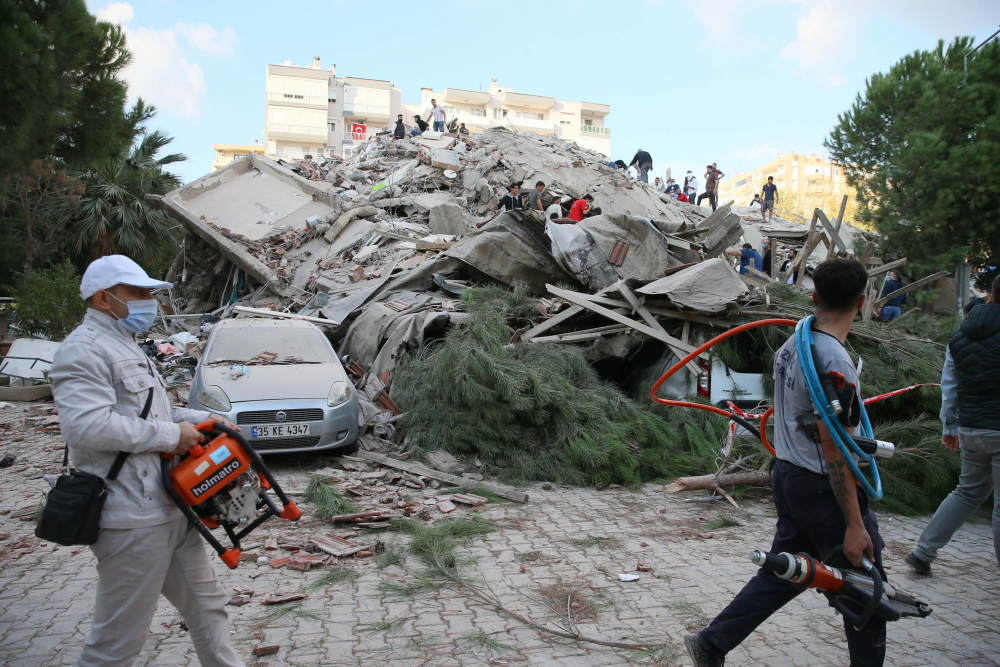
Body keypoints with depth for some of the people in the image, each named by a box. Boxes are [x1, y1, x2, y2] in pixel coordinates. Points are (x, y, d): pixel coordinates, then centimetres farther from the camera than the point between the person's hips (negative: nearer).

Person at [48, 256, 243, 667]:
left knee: (207, 608, 19)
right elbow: (88, 425, -27)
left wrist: (205, 420, 12)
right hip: (132, 520, -10)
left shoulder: (125, 347, 19)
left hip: (171, 508, 10)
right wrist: (171, 435, -19)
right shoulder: (84, 349, -13)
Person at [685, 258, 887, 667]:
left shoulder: (790, 346, 5)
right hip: (823, 488, -8)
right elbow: (832, 448, -23)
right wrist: (854, 524, -18)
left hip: (787, 476, 9)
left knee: (783, 572, 18)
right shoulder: (834, 362, -22)